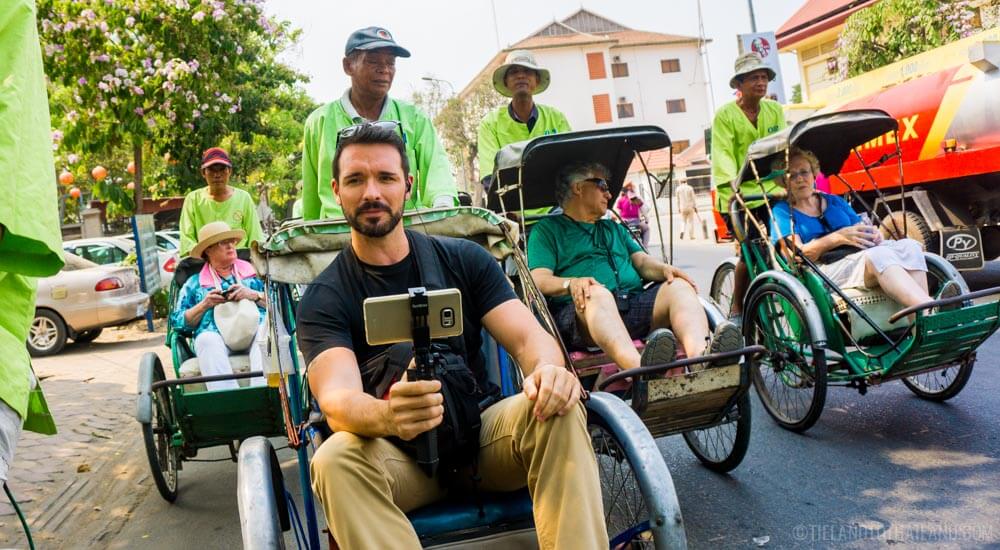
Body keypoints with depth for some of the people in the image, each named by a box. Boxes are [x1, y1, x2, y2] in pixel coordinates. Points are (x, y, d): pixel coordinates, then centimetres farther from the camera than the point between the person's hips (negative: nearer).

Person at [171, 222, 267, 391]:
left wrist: (254, 295, -3)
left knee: (264, 333, -35)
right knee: (207, 339, -35)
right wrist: (204, 304, 2)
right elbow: (178, 322, 15)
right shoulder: (194, 282, 24)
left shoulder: (254, 272, 25)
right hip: (215, 334, 0)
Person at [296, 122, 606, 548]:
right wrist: (387, 417, -46)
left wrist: (549, 369, -31)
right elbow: (337, 399, -21)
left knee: (558, 410, -28)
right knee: (334, 460, -34)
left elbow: (528, 337, -5)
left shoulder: (464, 259, 4)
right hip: (397, 454, -1)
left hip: (483, 431, 2)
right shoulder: (323, 300, -4)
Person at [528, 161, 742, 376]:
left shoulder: (615, 228, 36)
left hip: (635, 304, 5)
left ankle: (700, 356, -51)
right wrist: (572, 283, -21)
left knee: (680, 286, -20)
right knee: (597, 293, -37)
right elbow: (539, 280, 1)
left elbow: (642, 261, 20)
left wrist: (664, 269, -3)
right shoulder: (547, 229, 16)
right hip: (584, 310, -5)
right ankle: (638, 368, -65)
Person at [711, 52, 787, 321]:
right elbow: (723, 155, -11)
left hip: (772, 190, 4)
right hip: (740, 195, -4)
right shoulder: (725, 114, 0)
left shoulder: (775, 110, 12)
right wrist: (731, 184, -27)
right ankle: (737, 308, 10)